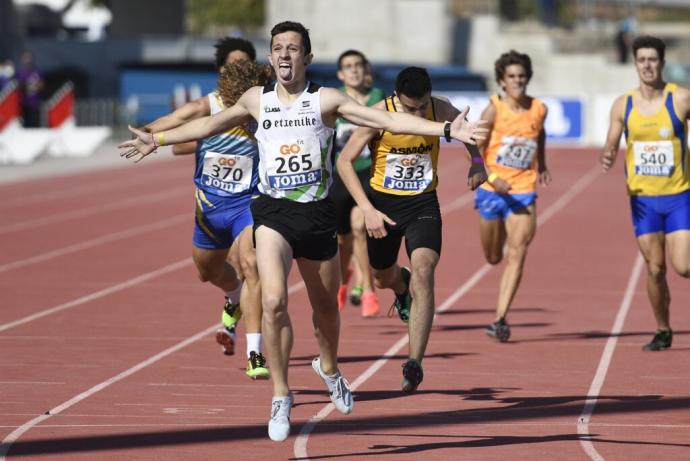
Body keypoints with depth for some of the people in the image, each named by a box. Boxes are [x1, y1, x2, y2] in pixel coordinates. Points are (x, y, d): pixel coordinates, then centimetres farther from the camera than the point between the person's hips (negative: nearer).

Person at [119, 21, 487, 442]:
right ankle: (281, 397, -7)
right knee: (274, 301, -20)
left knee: (326, 305, 13)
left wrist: (446, 129, -18)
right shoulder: (257, 99, 5)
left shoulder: (326, 100, -2)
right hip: (273, 212, 0)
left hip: (317, 213, 0)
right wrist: (159, 139, 26)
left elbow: (388, 120, -8)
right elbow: (210, 125, 20)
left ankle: (329, 368, 46)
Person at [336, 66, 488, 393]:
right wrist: (367, 209, -22)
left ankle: (414, 363, -26)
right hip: (383, 203, 1)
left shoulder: (441, 111, -12)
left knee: (423, 272, -22)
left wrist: (477, 162, -8)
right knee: (383, 278, 18)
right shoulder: (379, 115, -19)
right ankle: (401, 287, 59)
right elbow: (345, 161, -14)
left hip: (423, 204, -1)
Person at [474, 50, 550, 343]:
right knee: (493, 257, 13)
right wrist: (494, 179, -24)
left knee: (516, 255, -15)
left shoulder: (539, 109, 0)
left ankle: (500, 319, -17)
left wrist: (542, 165, 19)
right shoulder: (494, 110, -10)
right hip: (492, 190, -1)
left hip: (523, 193, 1)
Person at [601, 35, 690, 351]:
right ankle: (663, 331, 20)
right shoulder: (623, 106, 1)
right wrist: (608, 157, -16)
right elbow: (611, 146, 7)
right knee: (655, 268, 4)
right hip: (643, 198, 2)